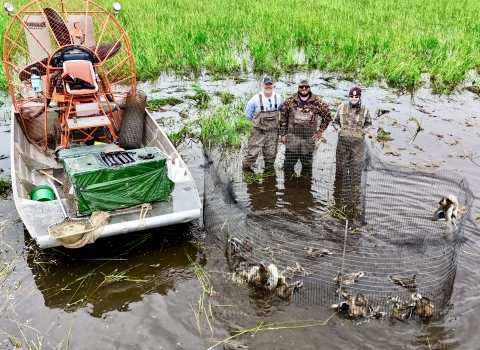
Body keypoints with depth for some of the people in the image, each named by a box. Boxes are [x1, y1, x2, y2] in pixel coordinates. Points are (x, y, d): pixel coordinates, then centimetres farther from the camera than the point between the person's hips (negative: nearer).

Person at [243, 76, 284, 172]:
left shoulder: (278, 98, -2)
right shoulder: (255, 99, -13)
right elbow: (248, 113, -1)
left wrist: (274, 120, 11)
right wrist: (258, 121, 2)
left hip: (273, 131, 4)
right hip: (258, 132, -3)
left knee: (271, 153, 13)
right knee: (253, 151, -3)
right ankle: (246, 167, 16)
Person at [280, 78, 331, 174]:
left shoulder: (318, 102, -4)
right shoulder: (290, 101, -2)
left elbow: (327, 116, 9)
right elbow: (283, 118, 5)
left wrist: (320, 130, 4)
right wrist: (283, 134, 3)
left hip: (309, 138, 0)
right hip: (292, 137, 0)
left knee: (307, 164, 12)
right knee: (288, 163, 4)